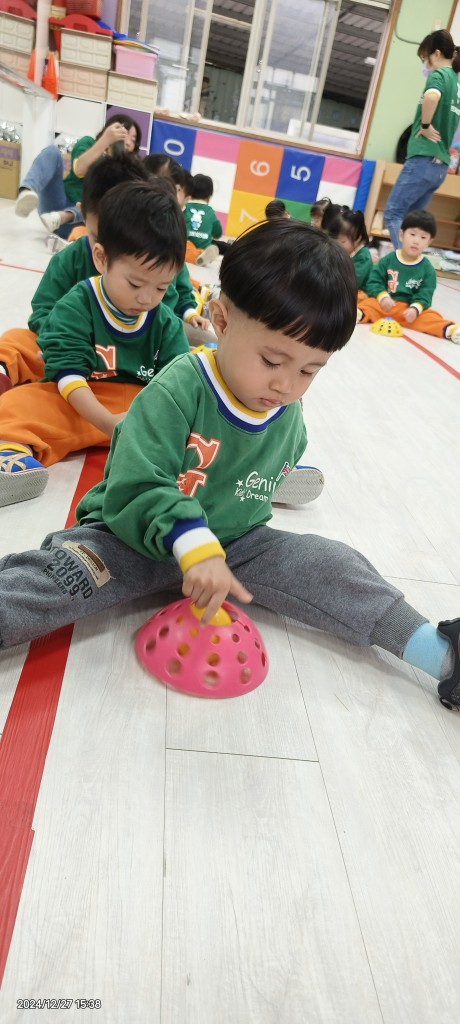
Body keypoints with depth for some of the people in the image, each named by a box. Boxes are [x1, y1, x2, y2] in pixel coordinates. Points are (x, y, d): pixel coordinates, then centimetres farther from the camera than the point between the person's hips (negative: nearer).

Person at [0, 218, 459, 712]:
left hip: (235, 543, 5)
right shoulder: (176, 392, -24)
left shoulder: (290, 418, -4)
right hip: (140, 539, -4)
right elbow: (132, 491, -29)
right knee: (66, 569, -31)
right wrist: (191, 542, -42)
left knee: (331, 565, -8)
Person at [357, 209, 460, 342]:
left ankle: (449, 329, -42)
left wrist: (415, 308, -22)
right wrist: (383, 297, -18)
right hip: (384, 303, 0)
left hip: (410, 308, 0)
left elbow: (425, 294, -2)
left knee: (431, 316, -24)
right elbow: (374, 281, 1)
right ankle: (359, 313, -55)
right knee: (369, 304, -28)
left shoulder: (428, 269, 3)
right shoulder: (388, 260, 3)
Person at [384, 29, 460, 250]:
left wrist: (425, 125, -17)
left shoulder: (439, 74, -7)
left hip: (424, 158, -9)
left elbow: (432, 96, -30)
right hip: (440, 163, 9)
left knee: (392, 214, -9)